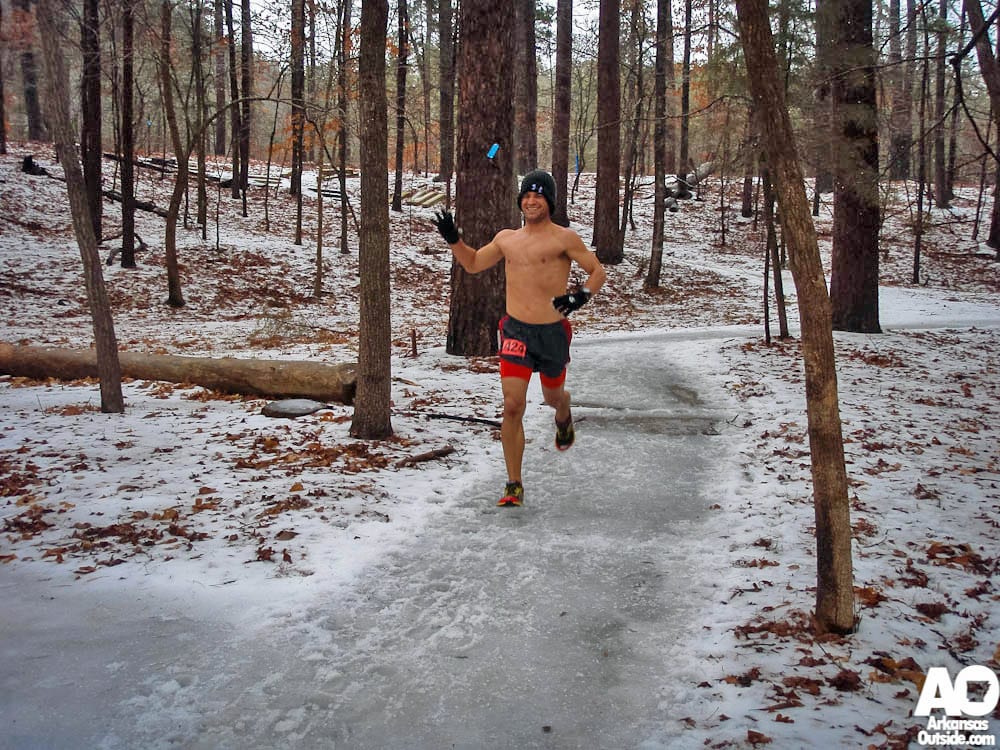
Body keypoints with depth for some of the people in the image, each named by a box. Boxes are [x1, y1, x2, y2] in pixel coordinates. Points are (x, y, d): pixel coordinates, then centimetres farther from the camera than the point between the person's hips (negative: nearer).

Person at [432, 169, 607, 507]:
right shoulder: (506, 238, 11)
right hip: (516, 331, 2)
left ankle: (564, 417, 61)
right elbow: (473, 264, 26)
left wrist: (582, 295, -17)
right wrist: (453, 238, 11)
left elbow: (597, 271, 1)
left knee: (553, 396, 20)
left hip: (552, 331, -2)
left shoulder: (564, 238, -3)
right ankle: (514, 485, 0)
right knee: (513, 406, -10)